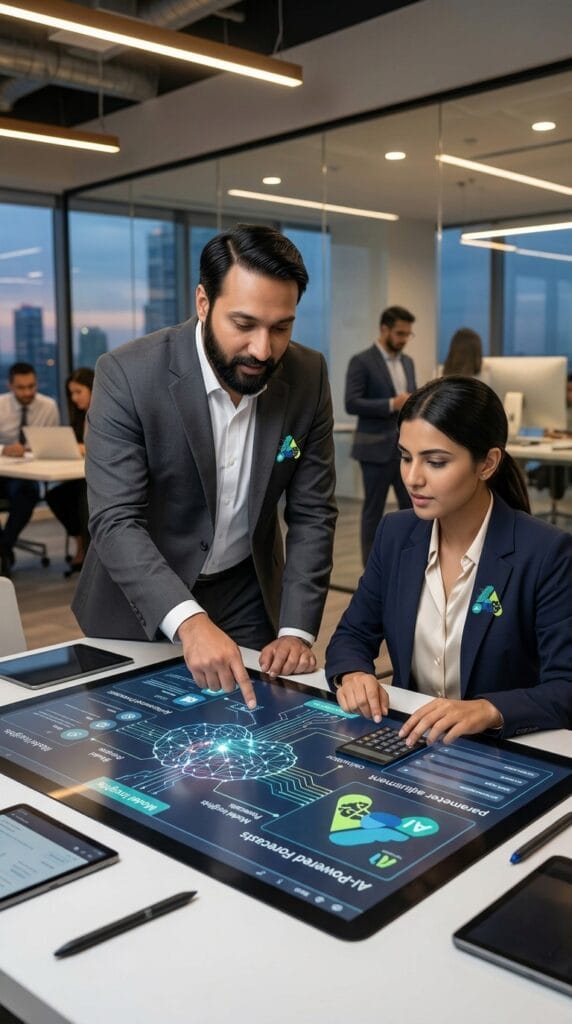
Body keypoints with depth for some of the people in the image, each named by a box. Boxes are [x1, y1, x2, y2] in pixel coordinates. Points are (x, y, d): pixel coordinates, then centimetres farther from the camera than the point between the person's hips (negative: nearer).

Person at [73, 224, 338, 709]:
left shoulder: (308, 377, -12)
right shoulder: (127, 374, -22)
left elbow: (312, 514, -7)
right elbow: (116, 521, -27)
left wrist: (297, 630, -17)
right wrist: (188, 621, -41)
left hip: (249, 599, 3)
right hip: (139, 605, -2)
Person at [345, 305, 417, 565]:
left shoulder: (407, 362, 14)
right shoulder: (361, 361, -8)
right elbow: (351, 404, -16)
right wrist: (391, 404, -23)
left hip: (406, 448, 7)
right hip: (376, 448, -7)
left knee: (413, 507, 6)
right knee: (374, 510, 2)